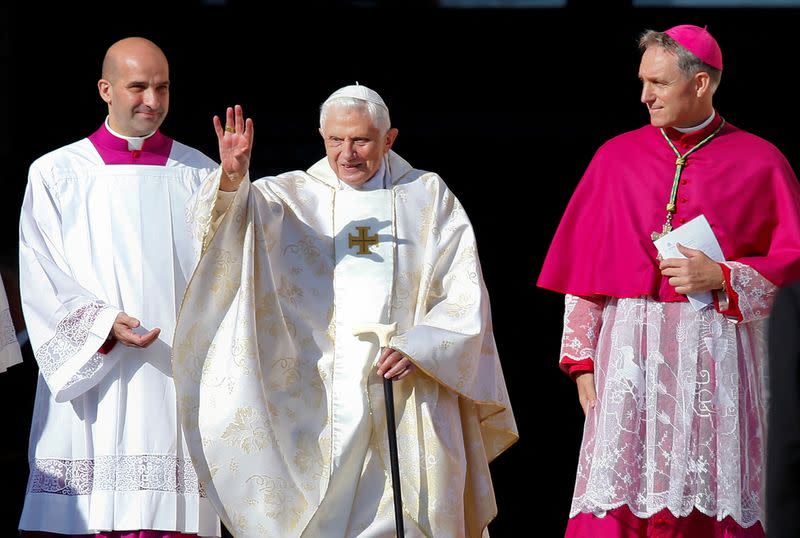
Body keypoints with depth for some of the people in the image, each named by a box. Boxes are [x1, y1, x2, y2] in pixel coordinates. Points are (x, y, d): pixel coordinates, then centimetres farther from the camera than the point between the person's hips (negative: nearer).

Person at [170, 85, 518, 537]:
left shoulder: (429, 197, 9)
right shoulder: (290, 197, 9)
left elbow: (465, 296, 5)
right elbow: (223, 220, -9)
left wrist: (419, 347, -11)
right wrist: (231, 179, -31)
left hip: (409, 403, 0)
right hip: (317, 408, 0)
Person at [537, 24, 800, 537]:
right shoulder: (618, 157, 10)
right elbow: (583, 269, 10)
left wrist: (719, 277, -10)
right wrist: (583, 360, 4)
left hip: (718, 350, -1)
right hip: (632, 347, 1)